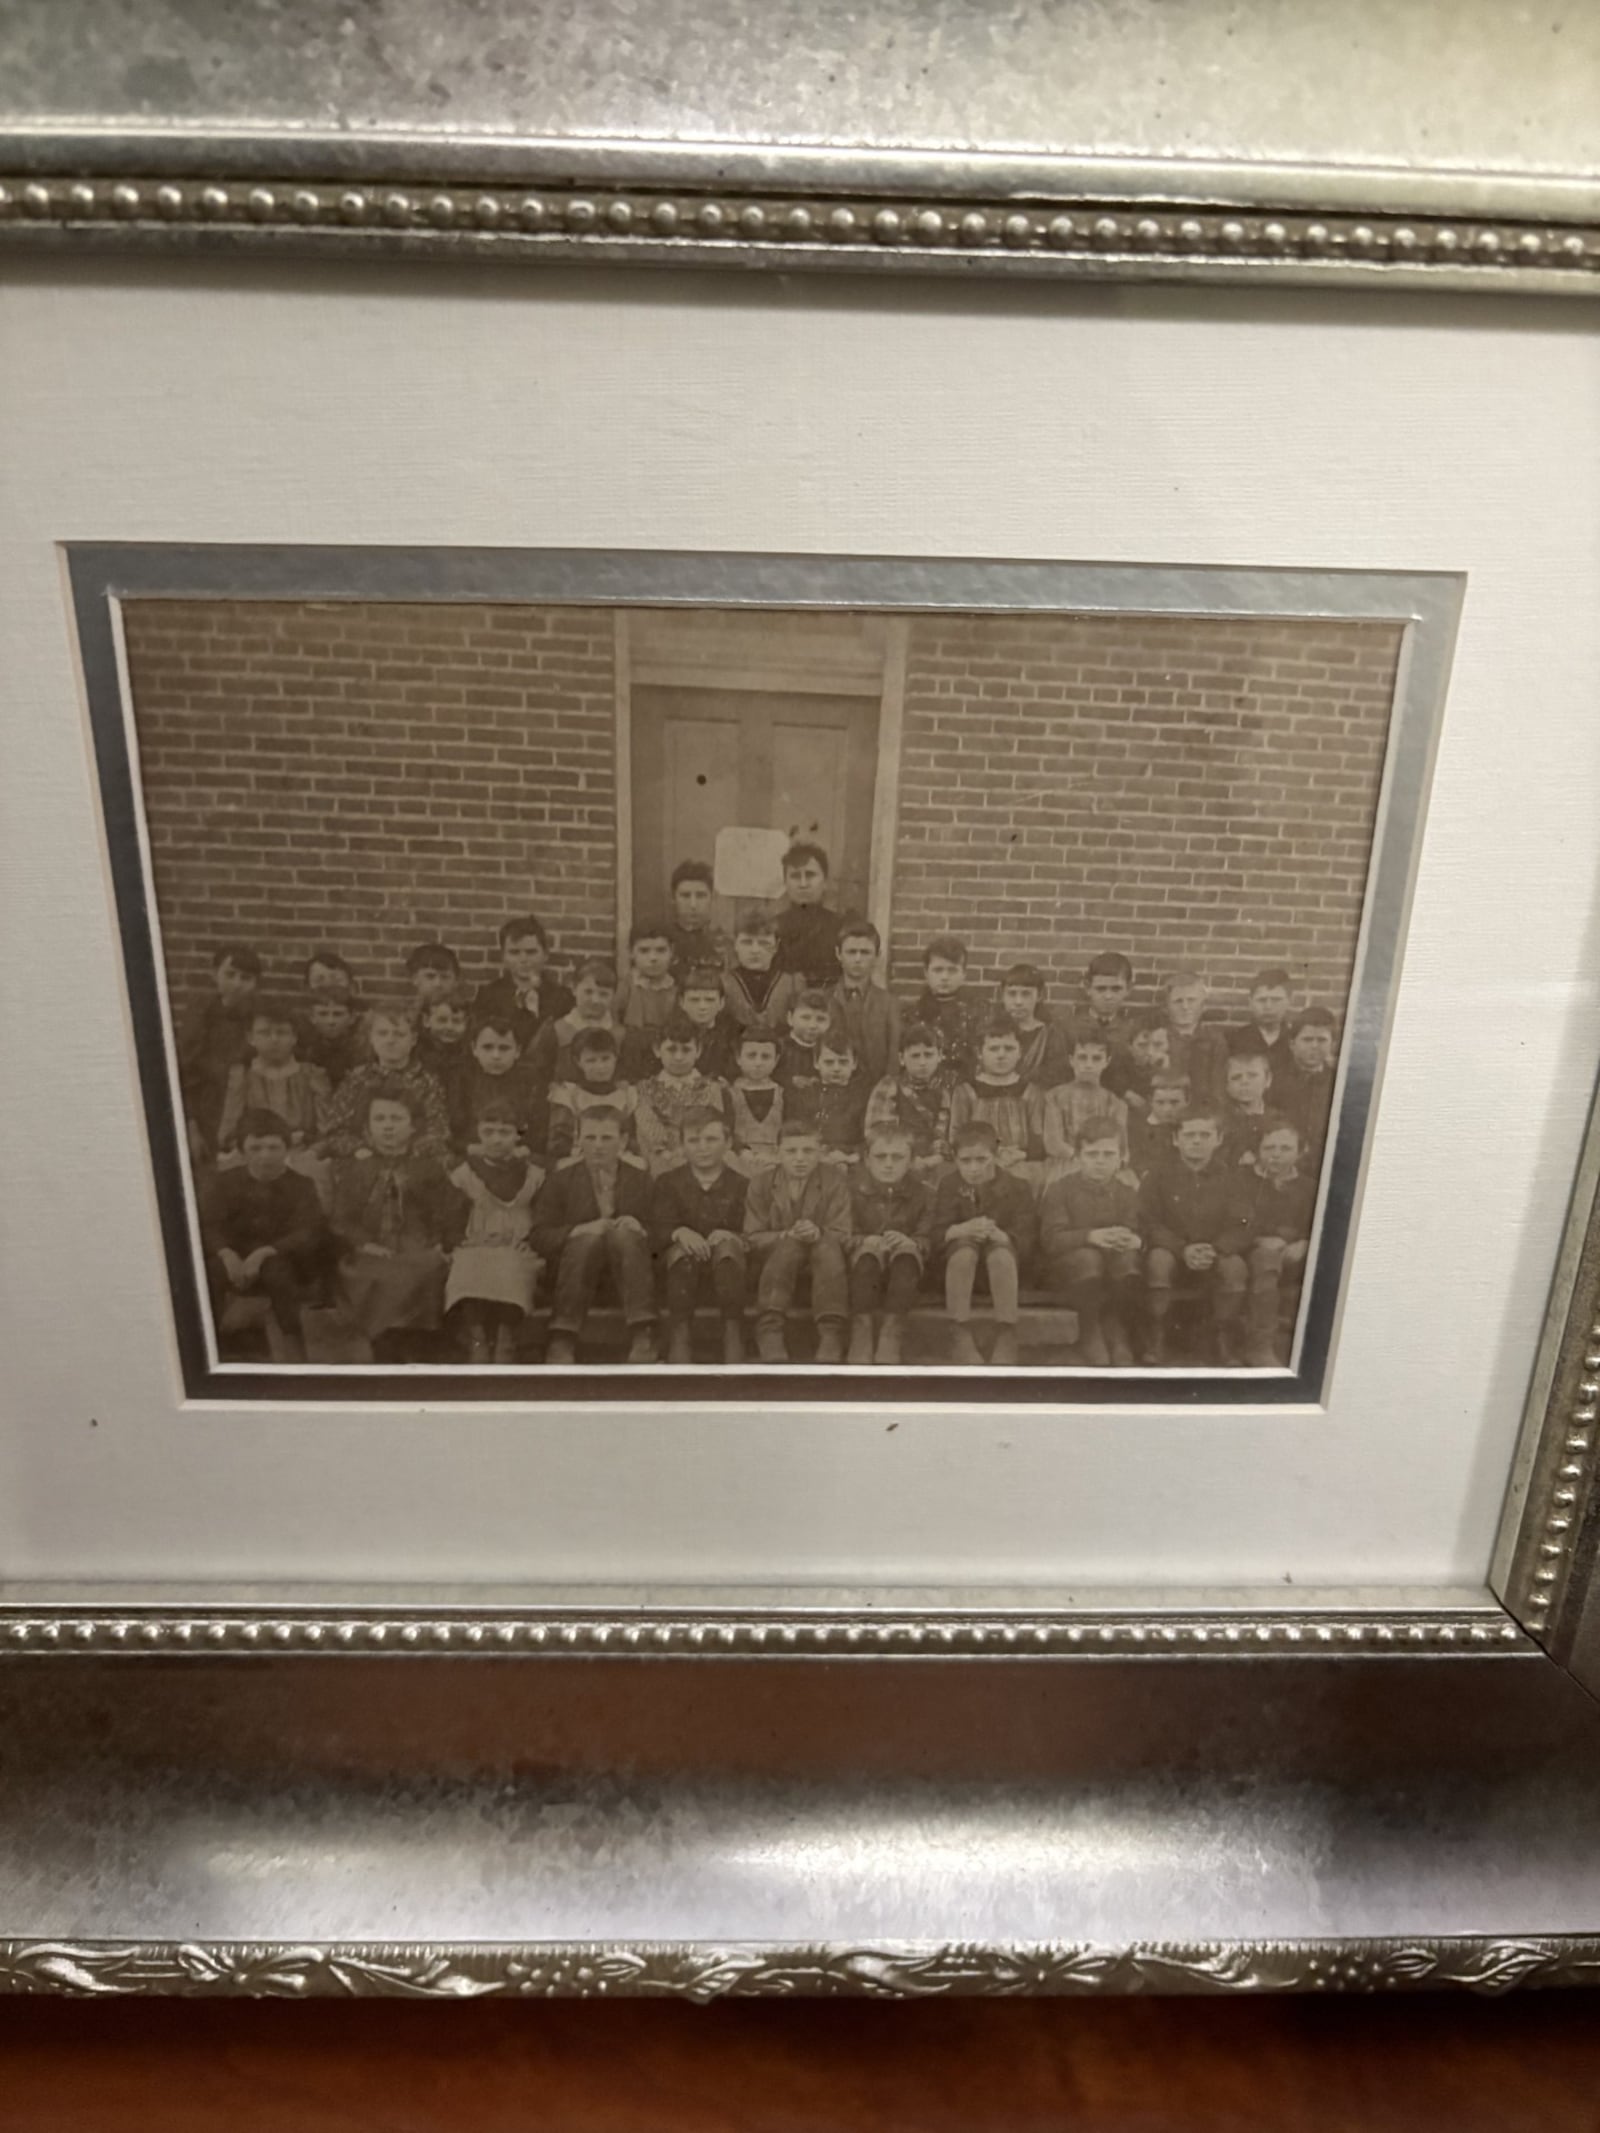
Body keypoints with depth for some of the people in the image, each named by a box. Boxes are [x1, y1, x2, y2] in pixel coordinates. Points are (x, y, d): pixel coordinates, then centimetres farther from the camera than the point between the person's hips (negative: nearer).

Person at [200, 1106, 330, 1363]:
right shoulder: (221, 1183, 4)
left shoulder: (301, 1186, -1)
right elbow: (207, 1226, -9)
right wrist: (227, 1254, -32)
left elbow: (309, 1233, -15)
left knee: (276, 1269, -36)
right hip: (236, 1261, 1)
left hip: (286, 1264, -1)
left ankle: (292, 1352, -24)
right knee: (210, 1269, -31)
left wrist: (264, 1253, -32)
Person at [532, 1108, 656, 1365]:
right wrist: (578, 1230, -23)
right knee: (589, 1237, -33)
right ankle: (562, 1341, -41)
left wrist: (639, 1228, -21)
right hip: (575, 1259, 0)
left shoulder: (638, 1173, 3)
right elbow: (540, 1237, -3)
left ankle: (643, 1336, -39)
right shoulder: (562, 1175, 1)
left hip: (627, 1262, 1)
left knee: (624, 1233, -31)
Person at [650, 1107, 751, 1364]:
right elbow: (658, 1229, -2)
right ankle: (680, 1334, -41)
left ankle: (733, 1333, -41)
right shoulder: (668, 1182, 10)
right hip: (683, 1260, 0)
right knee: (682, 1247, -32)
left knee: (727, 1246, -33)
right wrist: (680, 1233, -25)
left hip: (727, 1262, 0)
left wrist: (732, 1237, -23)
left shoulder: (740, 1184, 8)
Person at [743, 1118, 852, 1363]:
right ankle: (770, 1331, -42)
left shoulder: (834, 1180, 0)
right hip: (774, 1265, 0)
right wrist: (786, 1236, -22)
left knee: (828, 1246, -32)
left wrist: (819, 1233, -28)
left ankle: (831, 1337, -40)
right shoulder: (761, 1183, 2)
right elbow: (753, 1239, -2)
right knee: (789, 1245, -32)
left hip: (824, 1269, 0)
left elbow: (842, 1235, -6)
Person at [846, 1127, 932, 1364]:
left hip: (903, 1272, 0)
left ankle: (893, 1329, -34)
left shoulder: (920, 1193, 2)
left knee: (907, 1251, -32)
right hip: (862, 1264, 0)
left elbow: (928, 1240, -3)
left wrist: (912, 1243, -26)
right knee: (868, 1250, -33)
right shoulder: (853, 1189, 1)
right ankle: (862, 1325, -34)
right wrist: (864, 1241, -24)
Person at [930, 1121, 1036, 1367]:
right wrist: (963, 1230, -32)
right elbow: (936, 1235, -9)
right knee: (964, 1247, -33)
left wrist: (998, 1235, -36)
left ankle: (1006, 1338, -31)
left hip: (1005, 1271, -1)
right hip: (959, 1265, 1)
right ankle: (960, 1336, -30)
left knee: (1001, 1252, -35)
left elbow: (1024, 1240, -13)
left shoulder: (1016, 1188, -3)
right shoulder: (948, 1186, 1)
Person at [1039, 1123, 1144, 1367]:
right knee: (1088, 1257, -36)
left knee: (1128, 1258, -31)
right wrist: (1090, 1236, -33)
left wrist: (1135, 1241, -30)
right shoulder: (1059, 1190, -1)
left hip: (1115, 1274, 3)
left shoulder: (1128, 1193, 9)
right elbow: (1051, 1239, -14)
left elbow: (1135, 1233, -2)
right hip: (1066, 1269, -2)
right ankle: (1089, 1337, -19)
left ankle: (1117, 1336, -16)